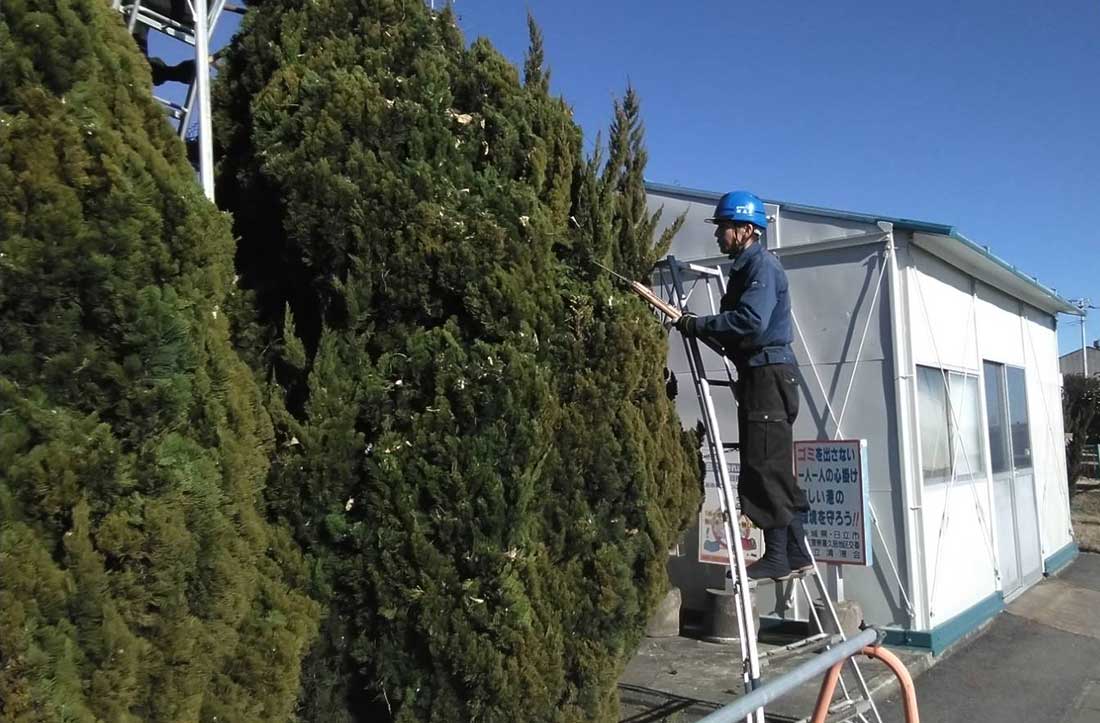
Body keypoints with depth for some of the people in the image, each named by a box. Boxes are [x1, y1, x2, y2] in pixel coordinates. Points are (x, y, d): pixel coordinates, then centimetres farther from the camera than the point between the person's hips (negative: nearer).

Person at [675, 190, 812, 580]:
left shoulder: (762, 265, -10)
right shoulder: (745, 266, 21)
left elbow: (751, 322, -23)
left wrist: (699, 324, -16)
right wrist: (704, 328, 5)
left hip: (769, 375, -10)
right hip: (758, 376, 10)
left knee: (765, 468, -8)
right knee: (775, 470, 12)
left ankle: (777, 556, -2)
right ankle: (796, 552, 19)